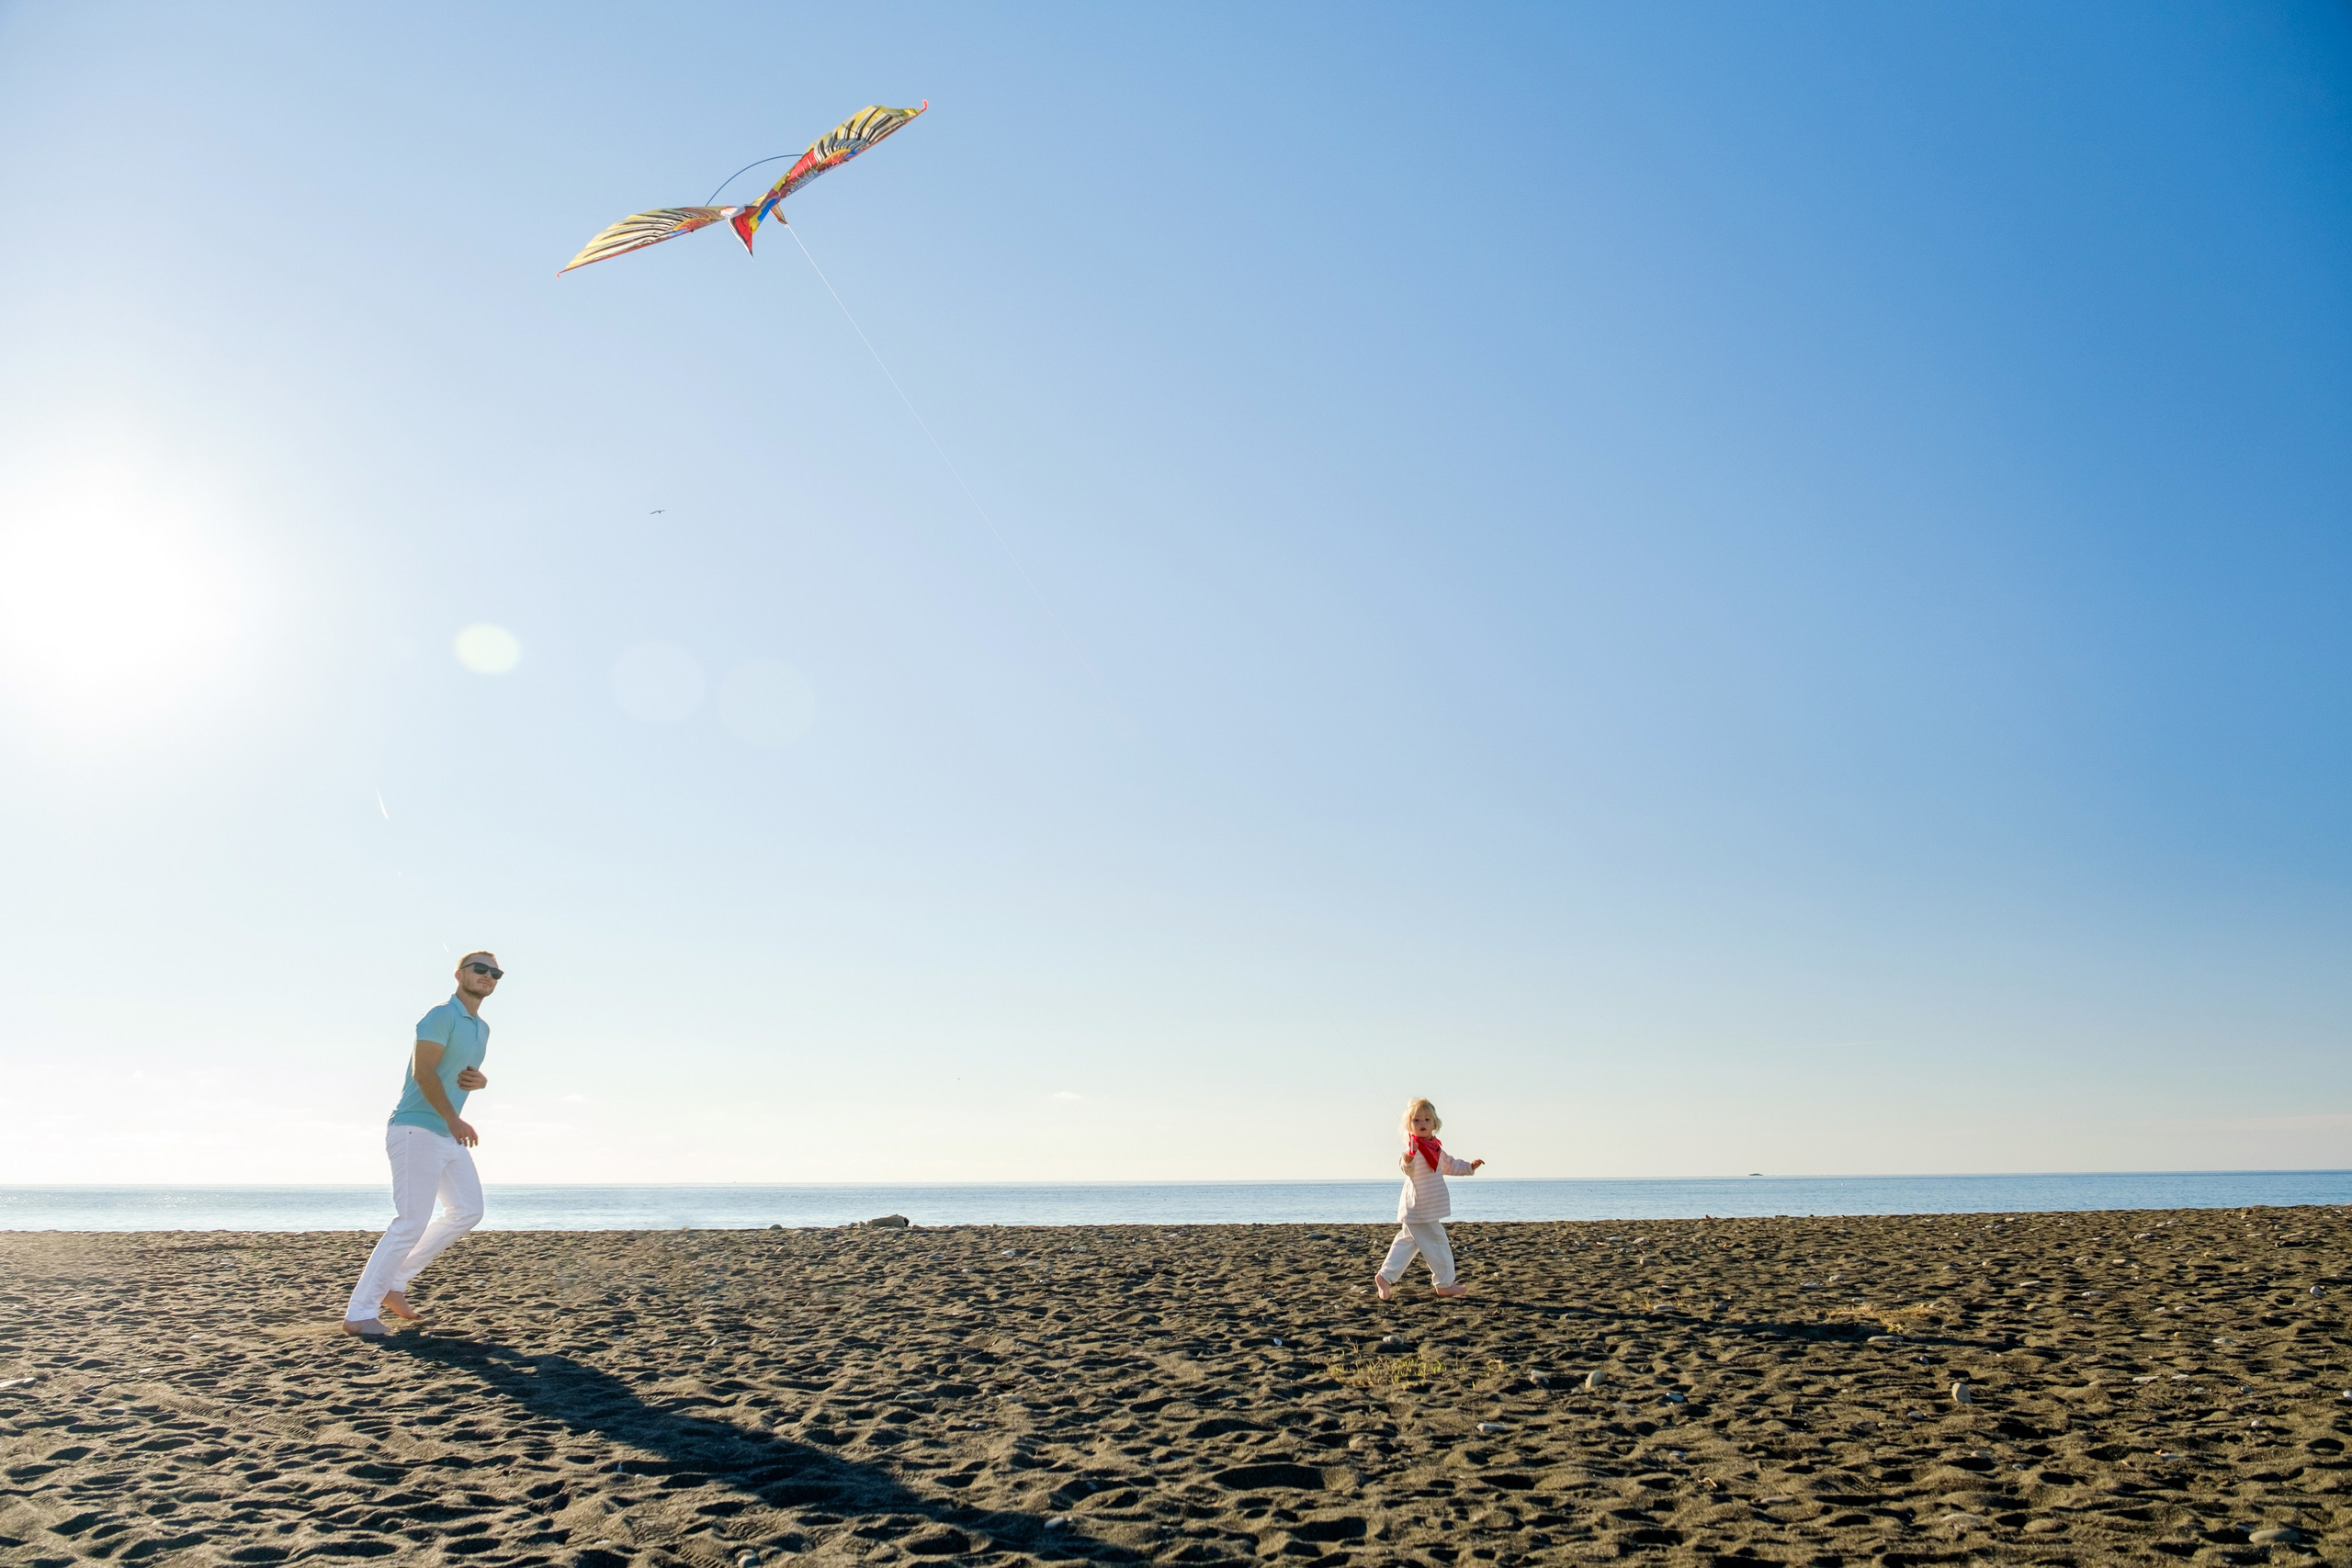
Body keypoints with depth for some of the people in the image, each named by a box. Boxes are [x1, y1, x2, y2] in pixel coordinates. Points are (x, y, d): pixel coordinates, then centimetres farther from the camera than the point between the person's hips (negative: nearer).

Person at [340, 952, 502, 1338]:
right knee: (411, 1223, -11)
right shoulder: (442, 1016, -11)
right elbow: (423, 1071, -22)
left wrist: (480, 1081, 2)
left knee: (468, 1210, 10)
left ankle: (393, 1284, 16)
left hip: (449, 1135, 10)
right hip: (417, 1130, -10)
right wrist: (452, 1118, -31)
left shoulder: (482, 1030, 16)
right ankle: (359, 1313, -2)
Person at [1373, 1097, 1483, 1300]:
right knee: (1437, 1244, -2)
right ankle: (1444, 1284, 10)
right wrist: (1408, 1158, -58)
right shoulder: (1414, 1147, -19)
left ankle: (1385, 1277, 18)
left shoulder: (1435, 1148, 12)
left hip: (1427, 1210, 10)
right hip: (1419, 1210, -10)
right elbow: (1408, 1169, -37)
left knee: (1407, 1242, 14)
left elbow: (1450, 1165, 30)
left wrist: (1470, 1166, 24)